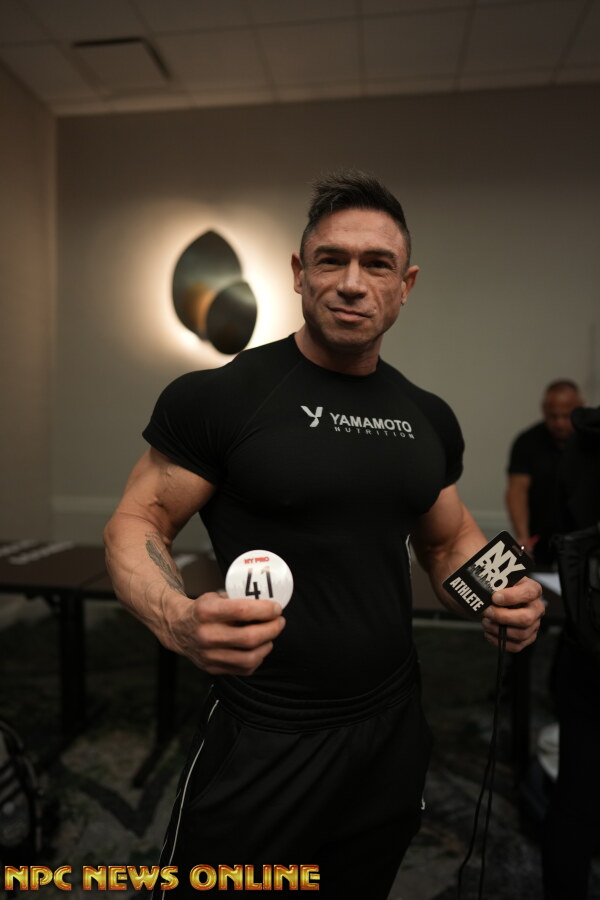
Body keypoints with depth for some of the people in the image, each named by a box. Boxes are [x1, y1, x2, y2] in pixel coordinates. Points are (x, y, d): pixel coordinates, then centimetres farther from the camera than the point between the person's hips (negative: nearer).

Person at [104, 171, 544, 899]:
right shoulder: (218, 397, -15)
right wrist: (177, 620, -30)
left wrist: (499, 602, -8)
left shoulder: (429, 420, 2)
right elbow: (135, 525, -10)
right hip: (263, 738, -5)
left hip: (394, 729, 6)